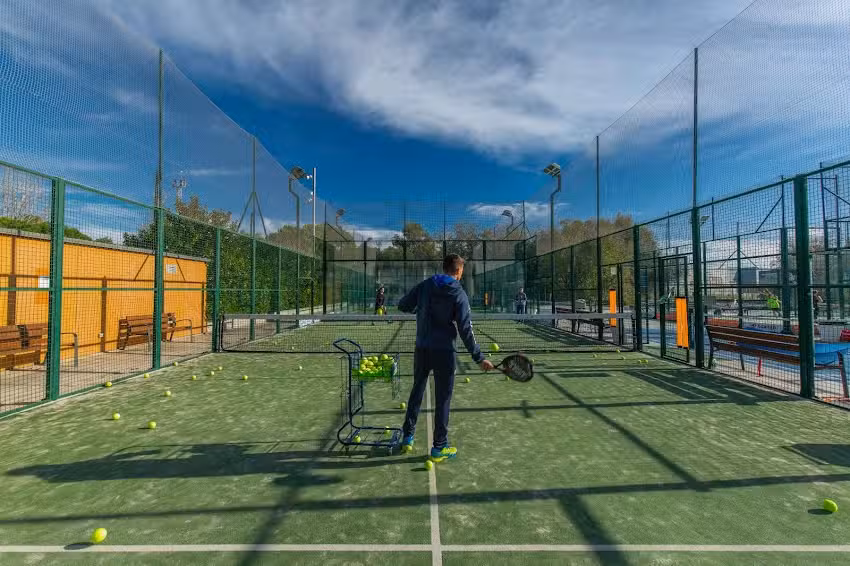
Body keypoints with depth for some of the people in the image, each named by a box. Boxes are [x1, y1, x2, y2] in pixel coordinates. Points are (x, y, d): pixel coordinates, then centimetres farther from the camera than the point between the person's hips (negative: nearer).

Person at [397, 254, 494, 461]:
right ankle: (439, 447, 17)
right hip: (443, 351, -4)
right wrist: (479, 358, -11)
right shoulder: (459, 294, -10)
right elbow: (465, 330, -15)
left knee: (417, 391, 20)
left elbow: (403, 306, 6)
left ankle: (407, 437, 29)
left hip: (421, 349, 4)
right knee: (443, 398, 8)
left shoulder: (425, 285, 2)